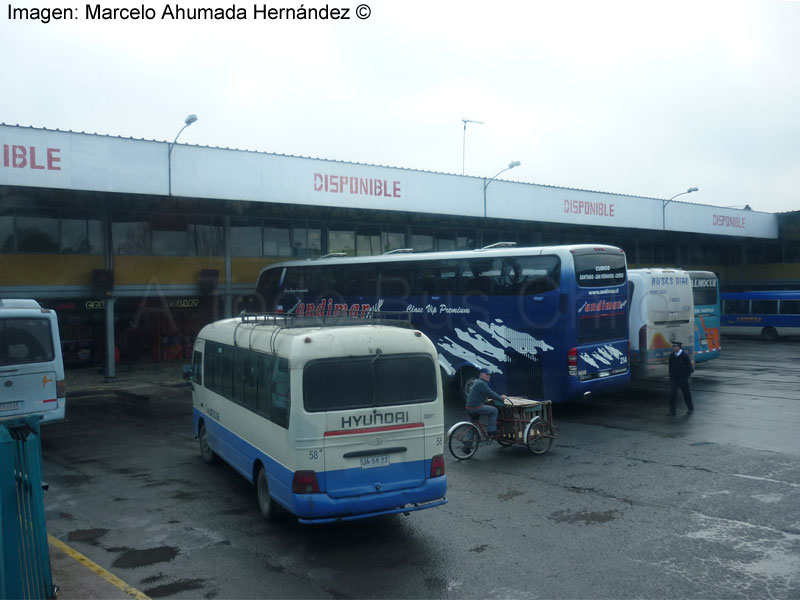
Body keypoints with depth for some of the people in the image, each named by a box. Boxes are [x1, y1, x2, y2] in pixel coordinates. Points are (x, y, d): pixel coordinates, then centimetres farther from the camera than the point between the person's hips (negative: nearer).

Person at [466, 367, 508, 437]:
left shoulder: (478, 382, 21)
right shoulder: (481, 383, -13)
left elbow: (490, 392, 27)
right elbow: (490, 394, -16)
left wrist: (500, 396, 19)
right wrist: (501, 399, -5)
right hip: (476, 408, -11)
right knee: (494, 410, -5)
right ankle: (492, 432, -4)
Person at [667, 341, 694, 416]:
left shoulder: (685, 356, -11)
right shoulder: (671, 356, 4)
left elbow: (689, 368, -6)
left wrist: (686, 377, -6)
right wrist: (671, 375, 8)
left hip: (683, 379, -3)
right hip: (673, 379, 3)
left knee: (686, 393, 11)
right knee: (672, 394, -6)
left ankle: (690, 409, 29)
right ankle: (672, 411, -4)